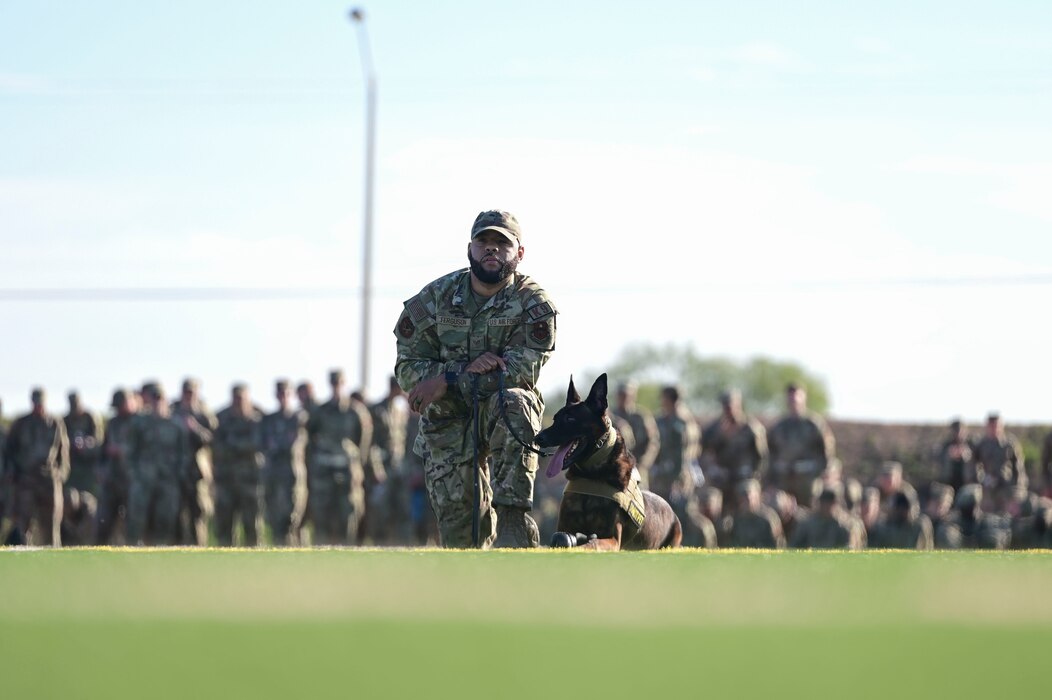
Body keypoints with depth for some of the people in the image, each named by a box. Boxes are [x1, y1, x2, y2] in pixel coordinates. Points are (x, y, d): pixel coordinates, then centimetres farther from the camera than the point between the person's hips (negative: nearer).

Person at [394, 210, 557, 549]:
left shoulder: (534, 304, -9)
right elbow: (407, 367, -4)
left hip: (501, 410, -2)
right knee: (457, 518, -9)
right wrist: (467, 370, -21)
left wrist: (447, 381, -23)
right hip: (446, 420, 2)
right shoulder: (436, 296, -2)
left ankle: (513, 518, -37)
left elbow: (521, 371, -19)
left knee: (513, 403, -36)